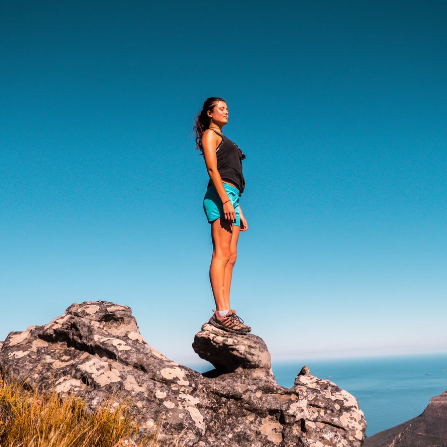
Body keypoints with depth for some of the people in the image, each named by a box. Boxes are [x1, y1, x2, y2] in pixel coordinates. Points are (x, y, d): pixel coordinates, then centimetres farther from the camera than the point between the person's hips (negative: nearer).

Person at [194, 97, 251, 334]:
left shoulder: (223, 140, 31)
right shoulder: (209, 134, 7)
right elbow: (212, 169, -9)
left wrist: (240, 212, 20)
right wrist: (226, 201, -20)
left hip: (230, 196, 9)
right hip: (220, 195, -9)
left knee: (231, 256, 0)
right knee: (222, 253, -16)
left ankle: (226, 312, -1)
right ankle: (221, 313, -19)